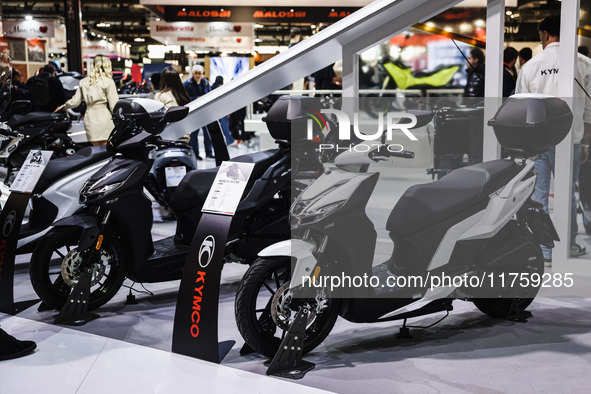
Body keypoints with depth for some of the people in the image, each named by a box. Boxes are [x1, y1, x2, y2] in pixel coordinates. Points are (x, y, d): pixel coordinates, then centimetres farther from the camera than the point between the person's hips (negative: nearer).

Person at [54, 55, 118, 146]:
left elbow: (75, 101, 12)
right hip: (104, 117, -5)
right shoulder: (108, 82, -3)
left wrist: (63, 107, 30)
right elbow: (114, 105, -7)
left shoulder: (84, 82, 11)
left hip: (90, 118, 5)